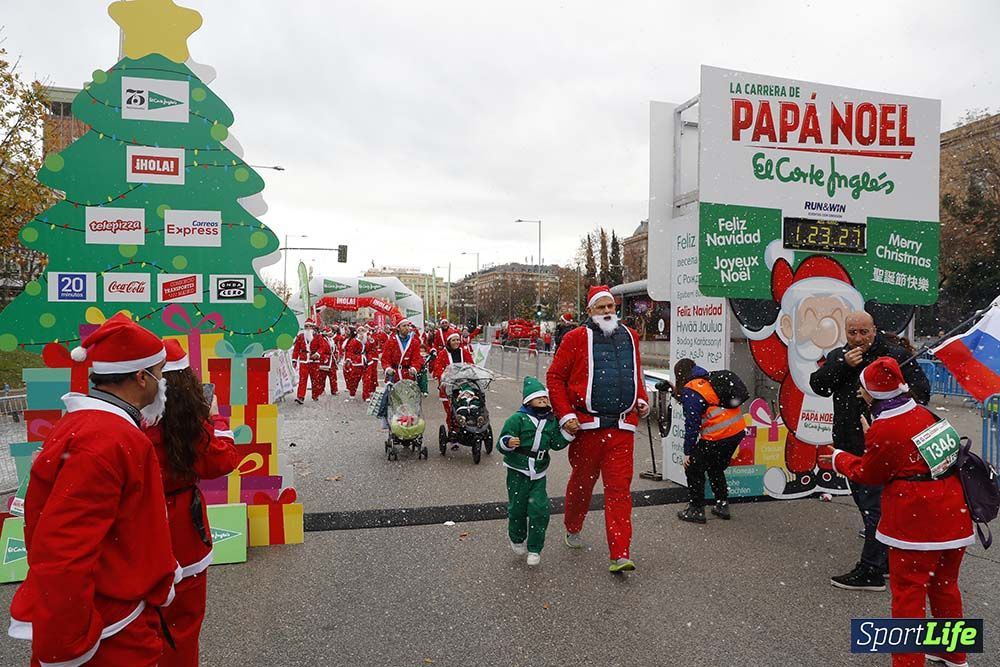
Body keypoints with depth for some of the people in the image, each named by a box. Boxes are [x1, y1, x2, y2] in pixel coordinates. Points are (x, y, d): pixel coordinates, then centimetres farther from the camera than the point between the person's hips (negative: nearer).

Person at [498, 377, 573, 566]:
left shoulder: (551, 420, 4)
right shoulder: (517, 419, -11)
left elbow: (556, 444, 7)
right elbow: (501, 443, -10)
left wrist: (568, 432, -5)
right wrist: (508, 442, -32)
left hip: (539, 474, 3)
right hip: (518, 472, -3)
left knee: (540, 509, -6)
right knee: (517, 508, 7)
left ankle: (534, 549, 9)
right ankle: (517, 540, 35)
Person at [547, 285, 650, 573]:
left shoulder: (629, 337, 12)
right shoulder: (576, 338, -4)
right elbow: (555, 377, -3)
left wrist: (641, 400, 10)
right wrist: (565, 415, -10)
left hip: (622, 426, 3)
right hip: (587, 425, -3)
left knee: (619, 488, -2)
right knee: (582, 482, 15)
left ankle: (619, 555, 0)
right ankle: (573, 529, 40)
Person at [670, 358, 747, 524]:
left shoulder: (690, 391, -11)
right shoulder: (709, 381, 13)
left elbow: (692, 424, -14)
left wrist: (688, 452, -8)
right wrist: (677, 392, 21)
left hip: (718, 437, -8)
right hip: (737, 431, 9)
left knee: (693, 468, 7)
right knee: (716, 468, 26)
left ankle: (696, 510, 12)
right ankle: (722, 506, 32)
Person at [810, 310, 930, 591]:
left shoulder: (895, 356, -6)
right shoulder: (838, 357, 8)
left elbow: (921, 391, -6)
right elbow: (817, 385, -4)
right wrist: (843, 365, -17)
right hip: (850, 446, 7)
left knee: (874, 507, -3)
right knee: (865, 502, 18)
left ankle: (871, 571, 5)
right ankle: (886, 558, 34)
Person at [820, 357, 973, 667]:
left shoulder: (883, 430, -17)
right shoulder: (923, 413, 5)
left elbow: (867, 475, -3)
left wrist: (838, 458, 13)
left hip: (916, 522, -8)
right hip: (954, 515, 8)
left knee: (908, 591, 3)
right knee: (944, 585, 23)